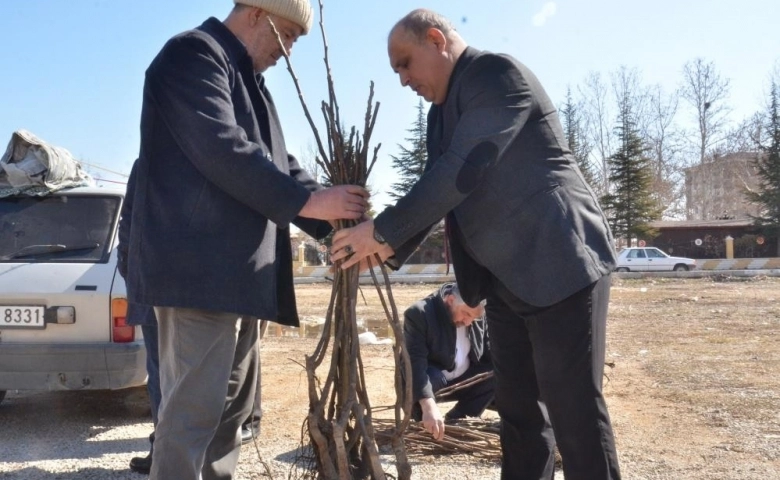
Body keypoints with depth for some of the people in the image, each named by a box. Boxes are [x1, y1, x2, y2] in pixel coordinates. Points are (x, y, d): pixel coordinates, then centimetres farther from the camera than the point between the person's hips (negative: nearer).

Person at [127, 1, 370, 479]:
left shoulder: (248, 79, 23)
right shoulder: (194, 54, -6)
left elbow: (279, 162, 18)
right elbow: (223, 151, -20)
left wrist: (338, 224, 6)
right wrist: (306, 202, -17)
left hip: (238, 270, 10)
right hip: (200, 266, -10)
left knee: (232, 405, 14)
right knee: (194, 409, -8)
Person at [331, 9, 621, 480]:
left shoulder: (499, 73, -11)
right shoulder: (442, 112, 15)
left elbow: (459, 174, -21)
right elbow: (438, 187, 17)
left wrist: (381, 231, -17)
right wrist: (392, 249, 3)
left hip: (561, 264, -8)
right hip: (506, 279, 9)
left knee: (574, 407, -4)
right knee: (518, 407, 11)